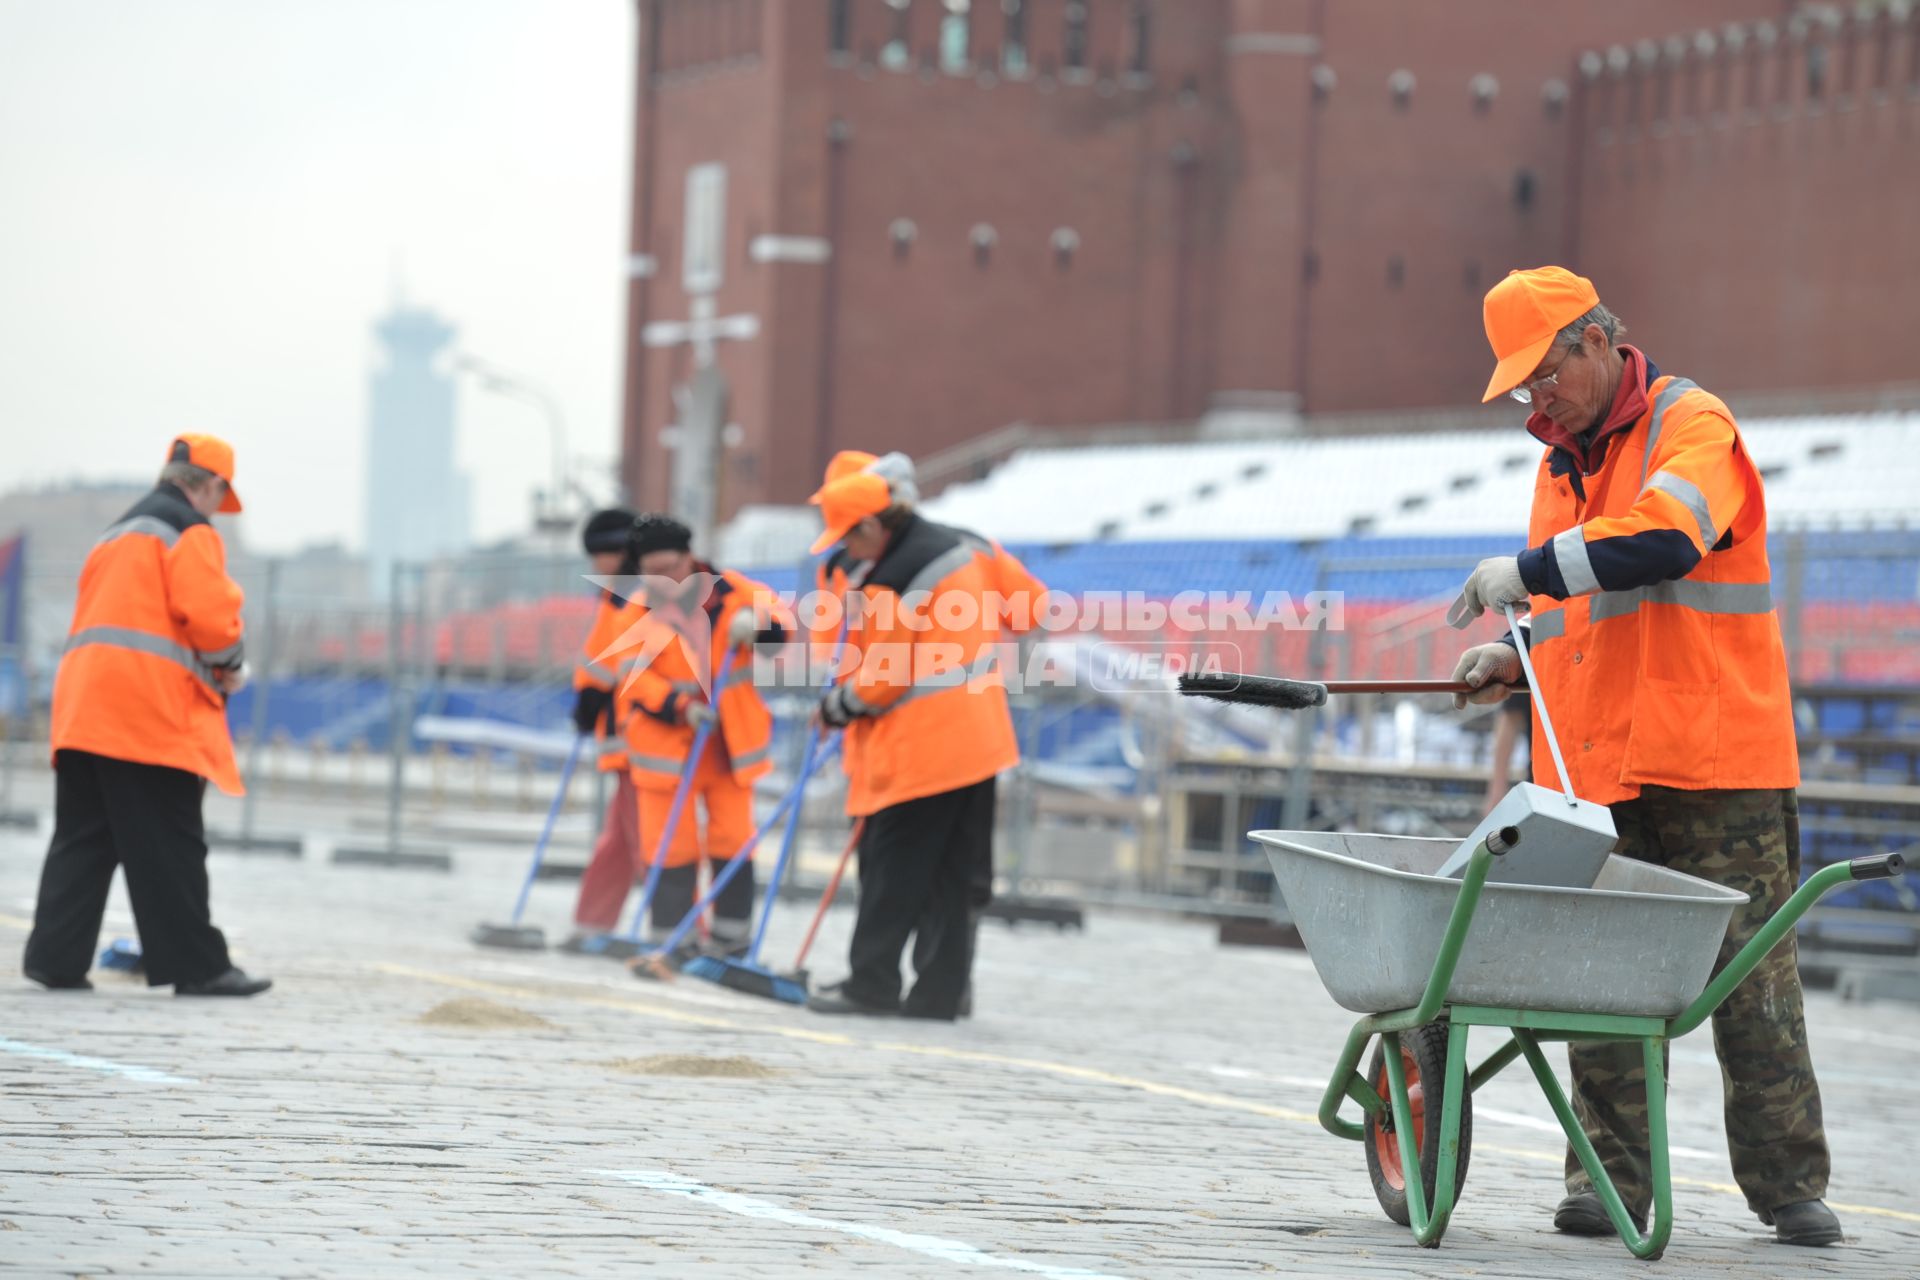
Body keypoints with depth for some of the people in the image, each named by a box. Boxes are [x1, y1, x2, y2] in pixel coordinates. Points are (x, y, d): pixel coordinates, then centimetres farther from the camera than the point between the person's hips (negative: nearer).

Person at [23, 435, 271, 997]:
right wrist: (230, 662, 4)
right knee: (169, 845, -6)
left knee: (82, 840, 8)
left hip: (83, 705, 8)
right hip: (148, 710, -8)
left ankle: (56, 957, 2)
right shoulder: (191, 531, -2)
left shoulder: (118, 534, 27)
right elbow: (206, 610, -15)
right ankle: (196, 966, -5)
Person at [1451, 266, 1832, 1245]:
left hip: (1712, 766, -6)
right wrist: (1512, 658, 13)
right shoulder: (1563, 461, 20)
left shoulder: (1692, 426, -4)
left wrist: (1531, 570, -22)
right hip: (1594, 776, 6)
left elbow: (1663, 540, -24)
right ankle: (1609, 1180, 5)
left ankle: (1788, 1183, 2)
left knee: (1749, 978, -4)